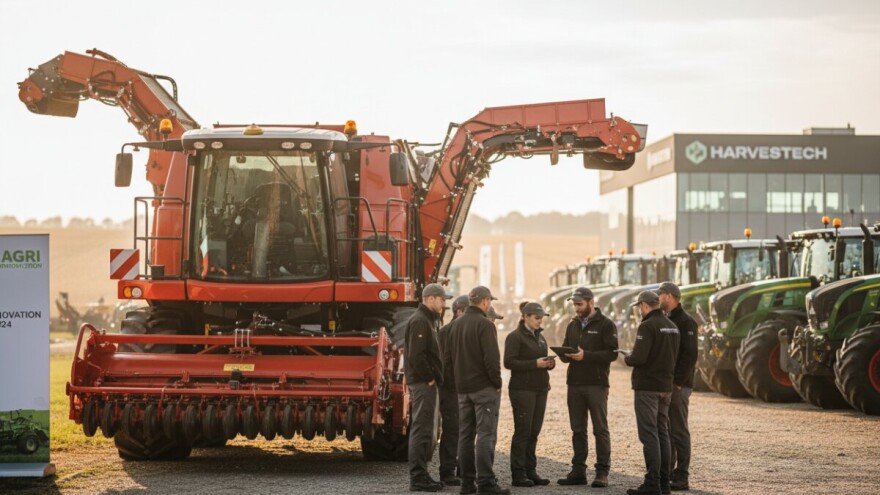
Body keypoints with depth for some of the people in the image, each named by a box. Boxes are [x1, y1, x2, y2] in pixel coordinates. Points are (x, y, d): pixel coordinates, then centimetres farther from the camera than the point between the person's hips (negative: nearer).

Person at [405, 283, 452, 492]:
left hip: (425, 383, 11)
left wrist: (434, 377, 12)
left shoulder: (427, 320, 19)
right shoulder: (420, 321, -14)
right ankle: (418, 478, -9)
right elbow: (416, 355, -23)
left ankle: (421, 475, 19)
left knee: (423, 430, 14)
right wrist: (429, 378, -17)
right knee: (421, 430, -9)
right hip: (423, 383, -11)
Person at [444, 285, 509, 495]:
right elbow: (491, 358, -18)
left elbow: (447, 357, 14)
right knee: (485, 435, -8)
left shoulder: (456, 324, 11)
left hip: (462, 388, 7)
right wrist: (497, 383, -7)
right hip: (484, 387, -7)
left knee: (466, 435, 10)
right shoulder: (484, 324, -13)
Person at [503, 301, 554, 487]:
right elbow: (509, 362, -15)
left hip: (540, 389, 7)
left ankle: (530, 471, 11)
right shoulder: (515, 337, -6)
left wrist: (549, 363, 3)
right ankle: (518, 474, -4)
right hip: (522, 389, -7)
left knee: (534, 432, 6)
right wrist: (535, 364, -20)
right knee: (522, 431, -7)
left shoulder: (539, 337, 18)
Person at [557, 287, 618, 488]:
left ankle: (602, 472, -1)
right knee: (578, 430, 7)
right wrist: (566, 355, -6)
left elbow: (612, 353, -12)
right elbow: (564, 352, 18)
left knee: (600, 429, -3)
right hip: (574, 383, 6)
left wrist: (586, 356, -20)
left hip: (596, 384, -6)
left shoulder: (606, 325, -4)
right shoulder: (573, 326, 16)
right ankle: (578, 471, 11)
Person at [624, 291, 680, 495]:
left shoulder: (648, 326, -15)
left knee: (649, 434, -7)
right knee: (662, 433, 12)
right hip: (666, 386, 8)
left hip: (647, 386, -8)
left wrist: (627, 358, -1)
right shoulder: (672, 326, 11)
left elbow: (638, 358, -21)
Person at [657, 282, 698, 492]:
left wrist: (678, 382, -20)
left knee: (678, 431, -6)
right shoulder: (666, 321, 17)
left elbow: (690, 355, -18)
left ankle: (681, 478, -4)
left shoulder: (685, 322, -11)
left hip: (677, 386, -9)